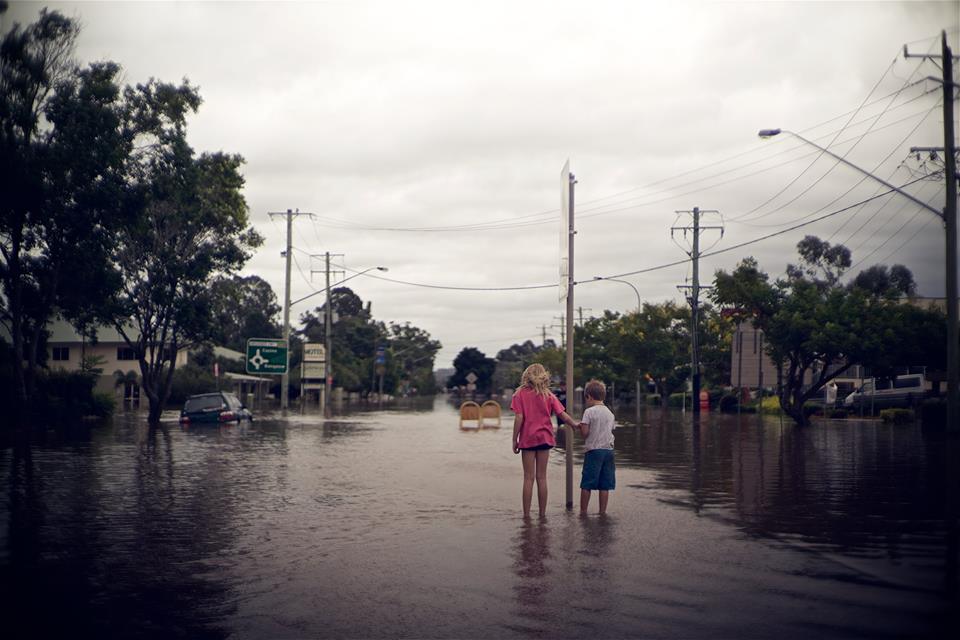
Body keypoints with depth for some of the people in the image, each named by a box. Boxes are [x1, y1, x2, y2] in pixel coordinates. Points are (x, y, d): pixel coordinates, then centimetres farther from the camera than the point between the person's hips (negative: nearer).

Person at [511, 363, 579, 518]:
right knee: (542, 477, 9)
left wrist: (515, 440, -4)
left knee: (528, 478, 2)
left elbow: (519, 418, -11)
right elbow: (562, 415, 0)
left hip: (527, 439, -2)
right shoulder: (548, 395, 1)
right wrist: (576, 425, 16)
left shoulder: (520, 394, -5)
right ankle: (542, 513, 11)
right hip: (544, 438, 2)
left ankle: (526, 514, 1)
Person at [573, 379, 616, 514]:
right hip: (608, 450, 5)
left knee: (586, 484, 2)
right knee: (605, 485, 7)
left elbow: (585, 433, -12)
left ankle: (583, 511, 4)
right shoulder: (610, 413, 11)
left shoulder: (589, 412, -7)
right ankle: (602, 512, 8)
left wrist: (579, 427, 10)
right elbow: (610, 431, 15)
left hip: (593, 450, -5)